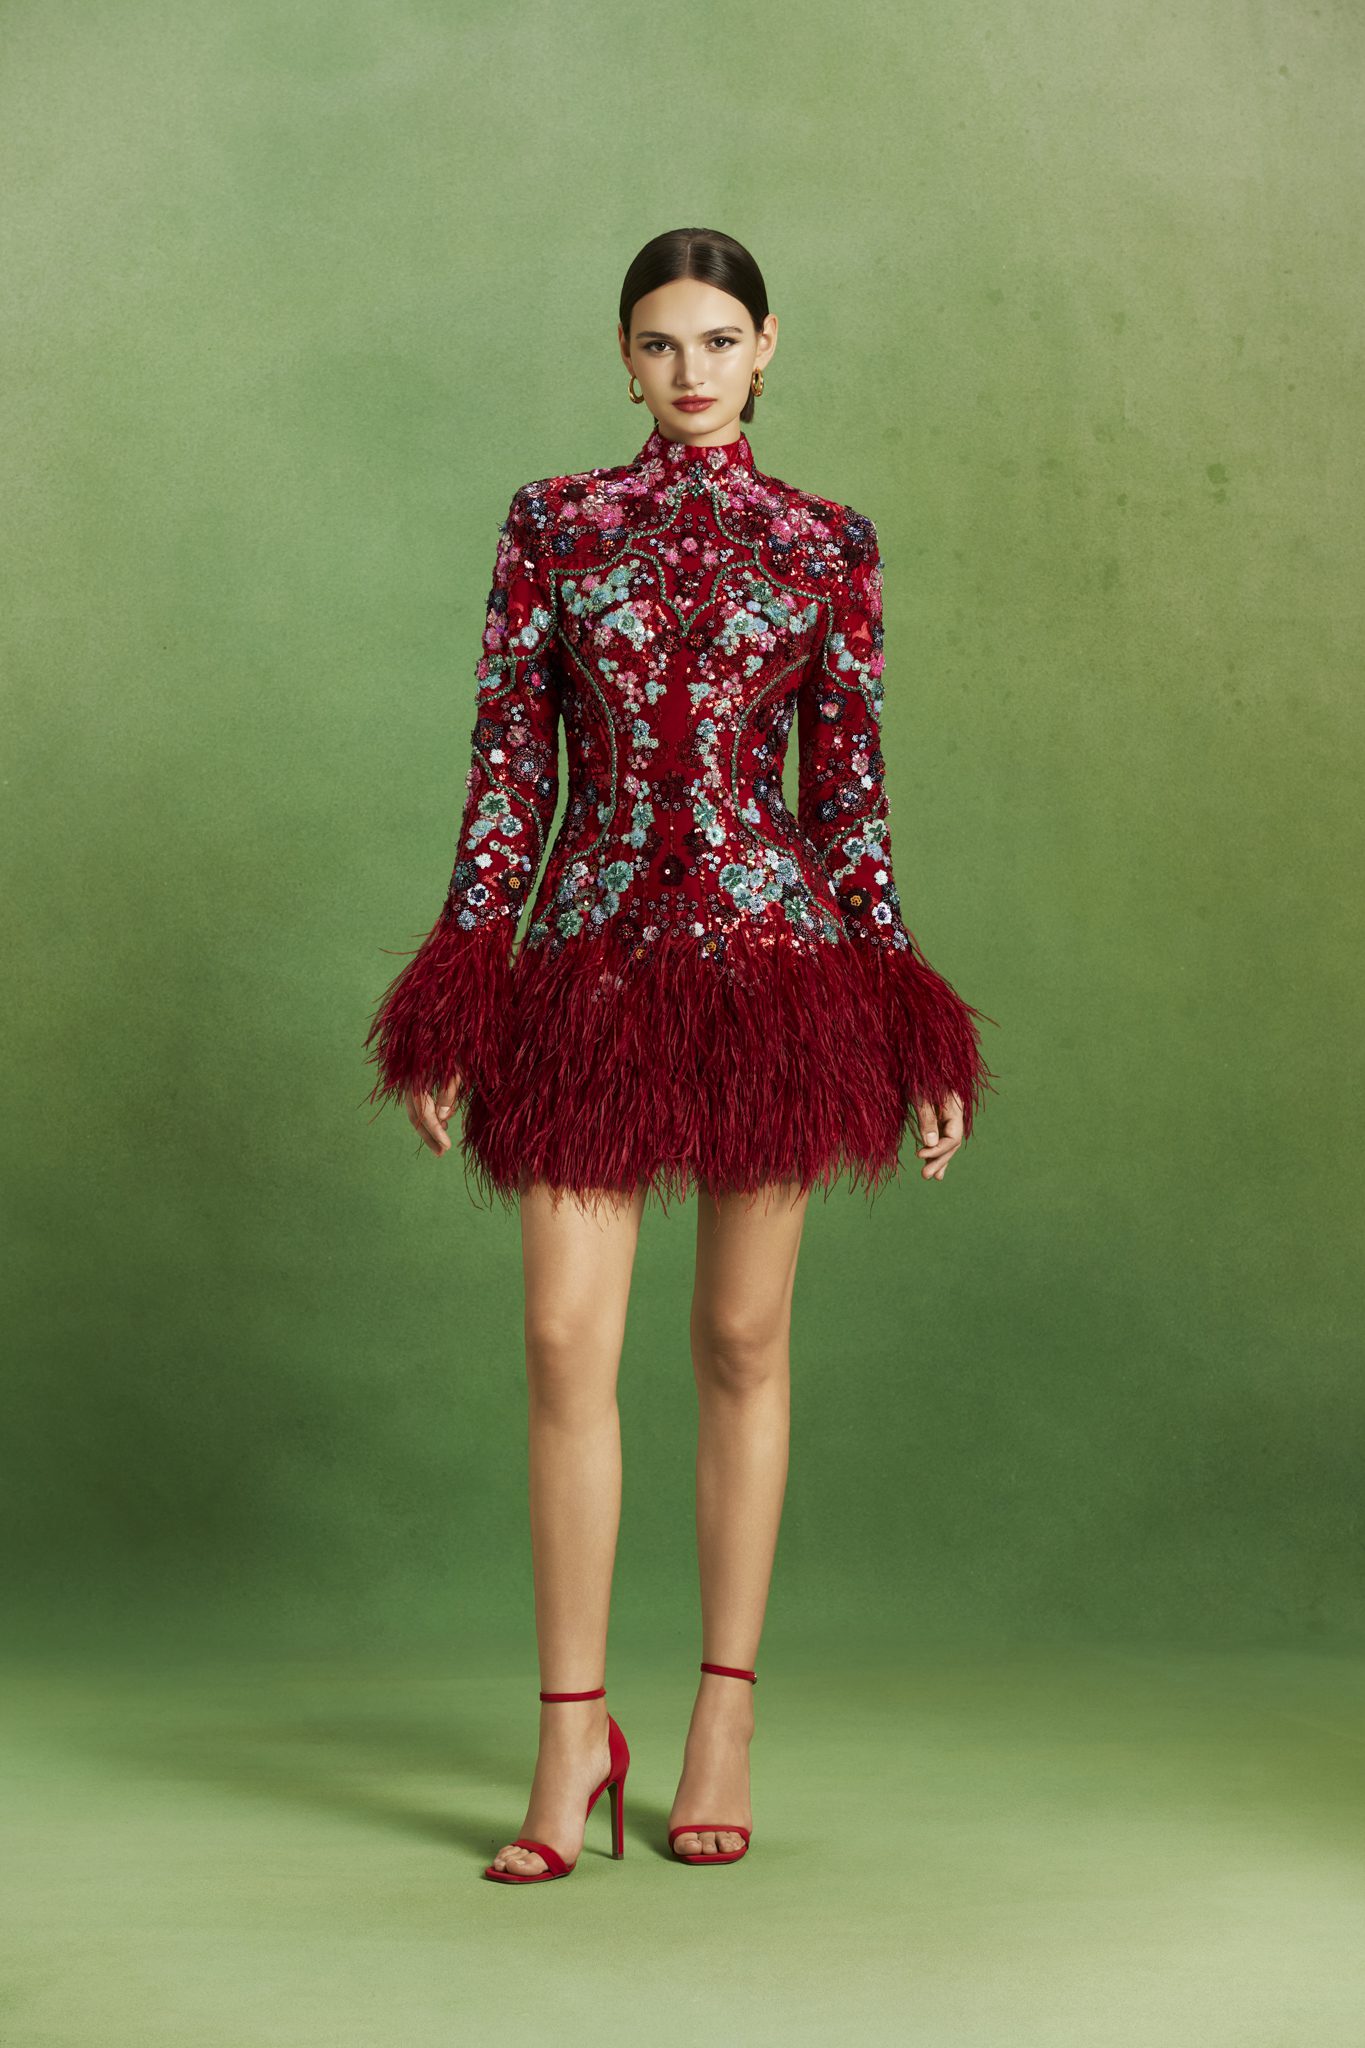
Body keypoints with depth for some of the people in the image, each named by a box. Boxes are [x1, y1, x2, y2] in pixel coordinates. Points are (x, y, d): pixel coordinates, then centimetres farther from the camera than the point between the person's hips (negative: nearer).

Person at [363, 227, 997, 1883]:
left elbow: (851, 784, 8)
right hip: (593, 966, 0)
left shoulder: (827, 545, 7)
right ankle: (574, 1734, 7)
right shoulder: (552, 525, 7)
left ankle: (726, 1716, 17)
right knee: (566, 1341, -5)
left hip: (771, 955, 0)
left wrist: (908, 1033, 5)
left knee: (743, 1342, 5)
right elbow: (506, 763, 5)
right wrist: (455, 1006, -1)